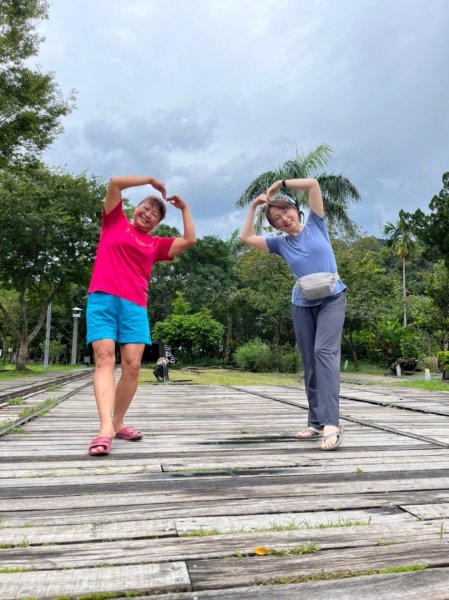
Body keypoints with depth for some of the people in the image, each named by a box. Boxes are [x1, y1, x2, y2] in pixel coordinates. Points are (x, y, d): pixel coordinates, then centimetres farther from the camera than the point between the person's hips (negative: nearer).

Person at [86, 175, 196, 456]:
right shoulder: (115, 222, 16)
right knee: (105, 358, -15)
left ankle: (118, 422, 9)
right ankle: (105, 428, -25)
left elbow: (190, 240, 15)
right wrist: (151, 180, 14)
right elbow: (115, 182, 8)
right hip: (103, 299, -3)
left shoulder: (156, 244, 21)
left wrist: (185, 208, 22)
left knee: (132, 365, -6)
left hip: (135, 306, 3)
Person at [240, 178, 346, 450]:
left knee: (325, 352, -21)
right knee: (310, 362, 4)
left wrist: (280, 184, 2)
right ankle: (317, 422, 11)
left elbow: (313, 184, -4)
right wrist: (254, 206, 7)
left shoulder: (315, 225, 3)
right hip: (302, 305, 4)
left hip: (332, 299, -4)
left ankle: (331, 423, -27)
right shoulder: (280, 243, 8)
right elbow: (246, 237, 7)